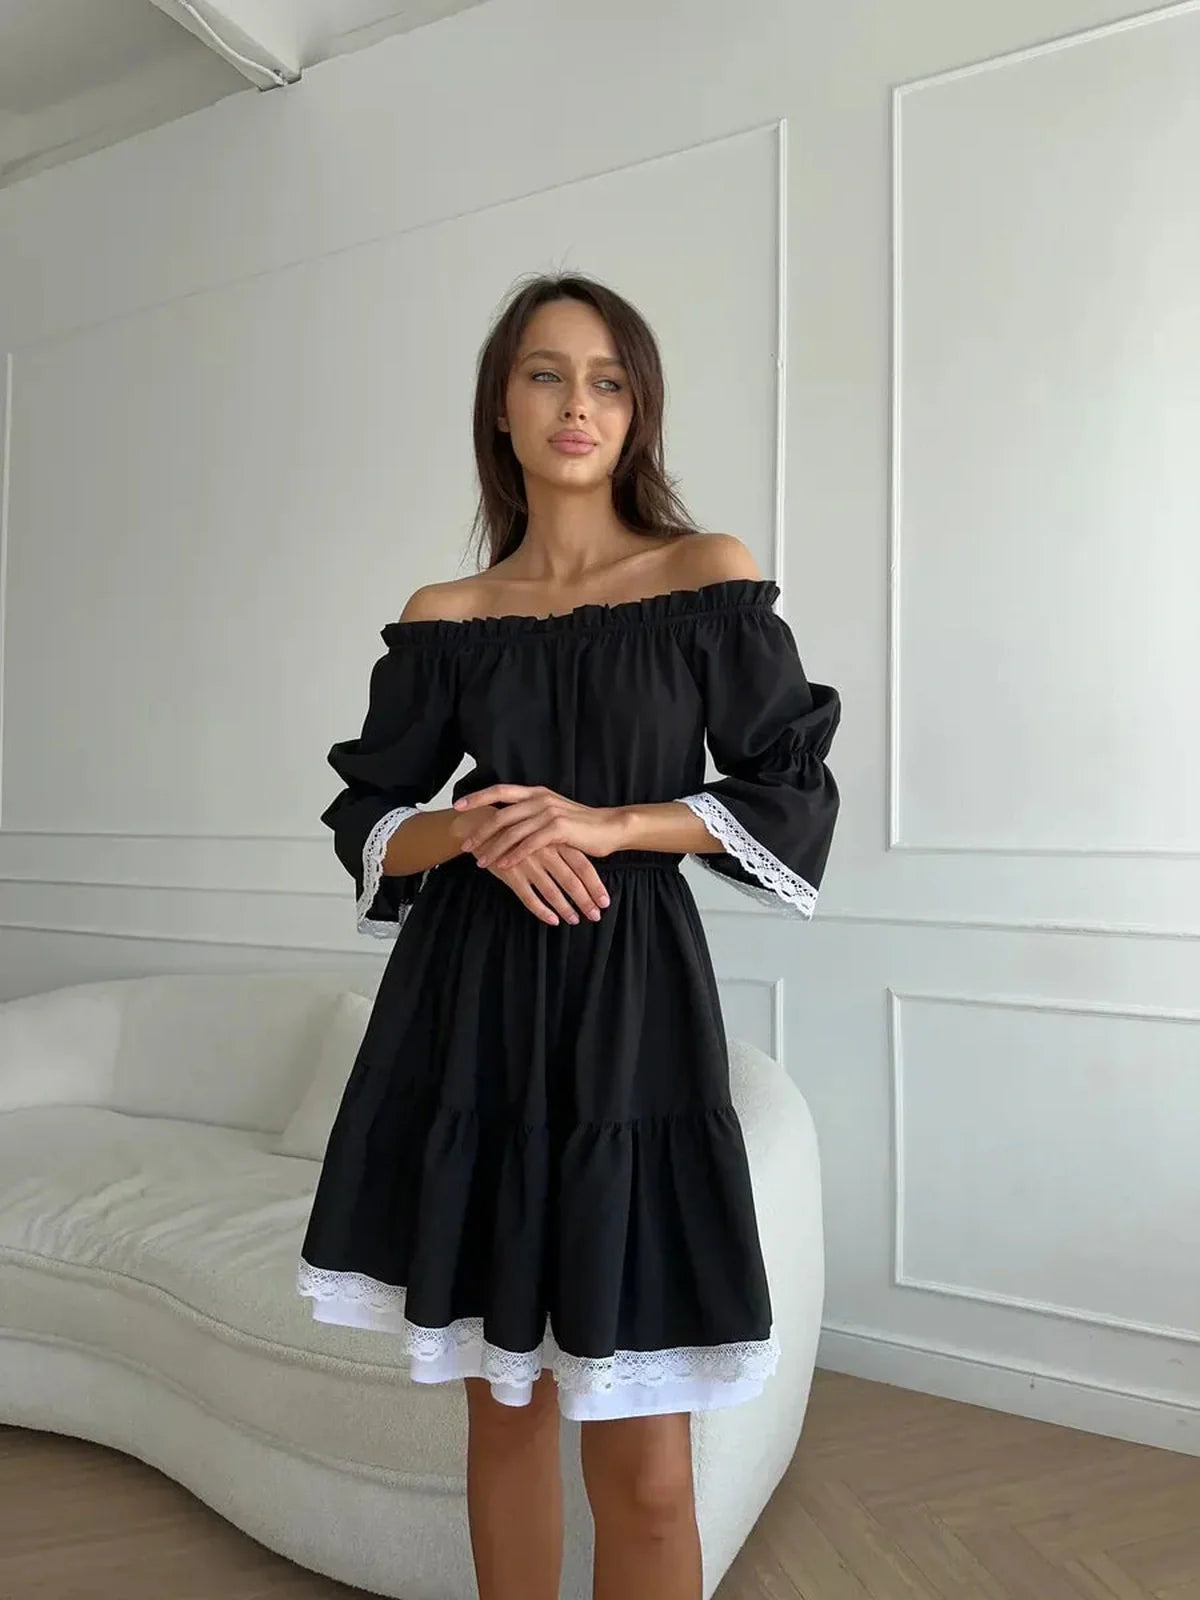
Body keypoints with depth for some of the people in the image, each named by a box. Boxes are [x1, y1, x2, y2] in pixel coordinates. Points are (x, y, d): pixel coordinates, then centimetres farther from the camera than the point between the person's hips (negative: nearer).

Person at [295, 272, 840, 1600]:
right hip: (470, 1002, 2)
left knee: (640, 1459, 0)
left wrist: (608, 823, -11)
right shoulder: (443, 621, 6)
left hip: (632, 1000, -2)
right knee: (502, 1401, 15)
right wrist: (471, 828, -10)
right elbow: (366, 822, 11)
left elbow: (792, 794, 1)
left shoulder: (712, 580, 2)